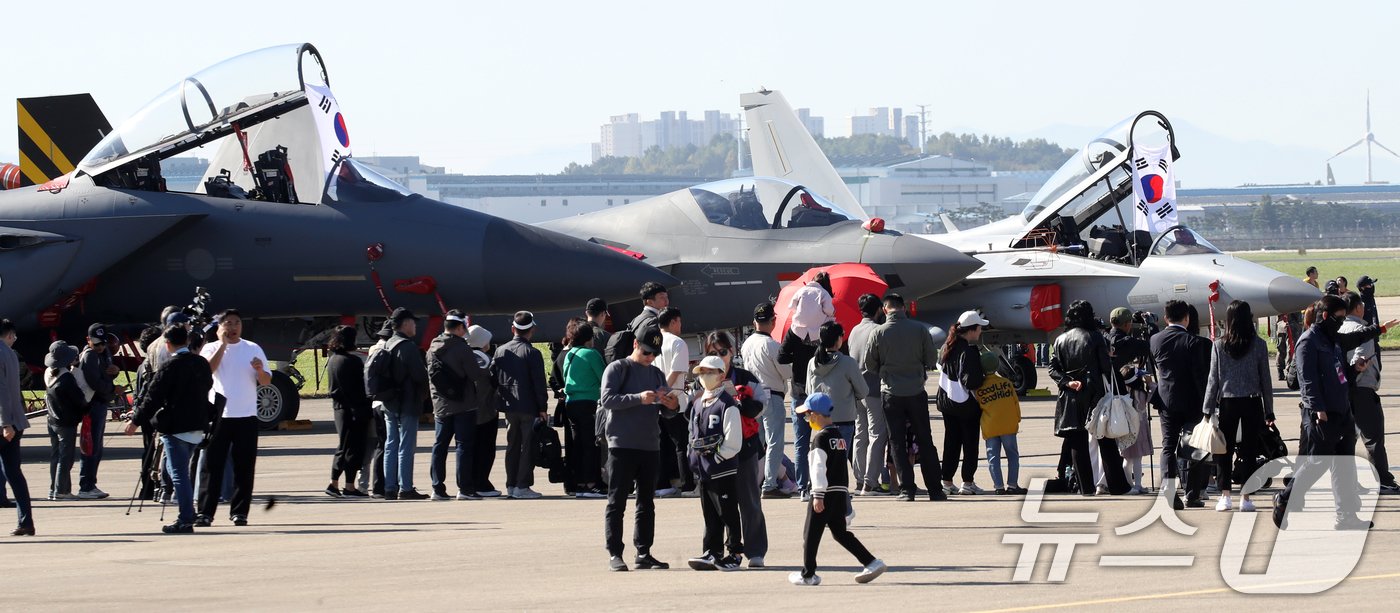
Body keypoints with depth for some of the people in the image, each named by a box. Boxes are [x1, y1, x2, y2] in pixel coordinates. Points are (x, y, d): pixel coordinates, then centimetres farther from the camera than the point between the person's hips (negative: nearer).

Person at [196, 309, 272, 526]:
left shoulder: (253, 349, 10)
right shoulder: (212, 348, 5)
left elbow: (266, 382, 7)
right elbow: (207, 368, -15)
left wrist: (260, 370, -15)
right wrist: (223, 344, -12)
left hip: (246, 416, 2)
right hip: (218, 416, -2)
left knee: (244, 467, 2)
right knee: (212, 465, -5)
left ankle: (239, 512, 9)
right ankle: (205, 512, -4)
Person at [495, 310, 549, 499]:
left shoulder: (501, 351, 5)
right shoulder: (532, 353, -11)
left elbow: (494, 378, 9)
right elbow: (539, 383, -12)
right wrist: (543, 407, -6)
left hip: (509, 406, 6)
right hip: (529, 406, -5)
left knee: (512, 446, 14)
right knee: (528, 446, -1)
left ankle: (511, 485, 16)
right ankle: (522, 486, -4)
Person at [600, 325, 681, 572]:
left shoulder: (656, 374, 17)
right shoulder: (618, 369, 0)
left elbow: (666, 409, 18)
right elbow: (607, 399, -13)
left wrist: (672, 405, -7)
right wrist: (639, 398, -23)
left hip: (650, 446, 6)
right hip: (622, 445, -6)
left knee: (646, 503, 8)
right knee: (617, 502, -5)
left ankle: (643, 553, 13)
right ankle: (614, 554, -6)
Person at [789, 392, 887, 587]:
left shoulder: (821, 438, -12)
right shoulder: (839, 436, 14)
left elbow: (818, 468, -18)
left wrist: (818, 495, -20)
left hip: (825, 492, -8)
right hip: (841, 492, 8)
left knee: (811, 534, 3)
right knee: (840, 532, 14)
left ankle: (808, 575, 8)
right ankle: (871, 563, 5)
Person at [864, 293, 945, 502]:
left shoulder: (879, 333, -7)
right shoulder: (919, 329, -6)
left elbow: (870, 365, 1)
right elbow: (932, 359, 0)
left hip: (891, 393, -1)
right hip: (916, 391, 1)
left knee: (897, 442, 6)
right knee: (925, 441, 8)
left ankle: (906, 489, 0)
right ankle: (935, 490, 9)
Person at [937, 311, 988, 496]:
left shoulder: (948, 346, 4)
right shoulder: (968, 351, -22)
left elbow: (940, 367, 16)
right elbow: (970, 381, -26)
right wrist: (984, 377, -8)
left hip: (947, 401, 7)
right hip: (966, 404, -7)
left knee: (951, 441, 14)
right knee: (970, 442, 3)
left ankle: (947, 481, 15)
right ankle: (967, 482, 4)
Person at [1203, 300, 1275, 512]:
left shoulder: (1219, 345, -3)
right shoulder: (1258, 345, -3)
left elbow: (1213, 379, 0)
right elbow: (1265, 380, 1)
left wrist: (1208, 410, 5)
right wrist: (1269, 411, 7)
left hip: (1227, 403, 0)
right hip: (1252, 402, 0)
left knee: (1224, 450, 8)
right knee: (1249, 450, 5)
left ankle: (1225, 495, 2)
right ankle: (1246, 498, 3)